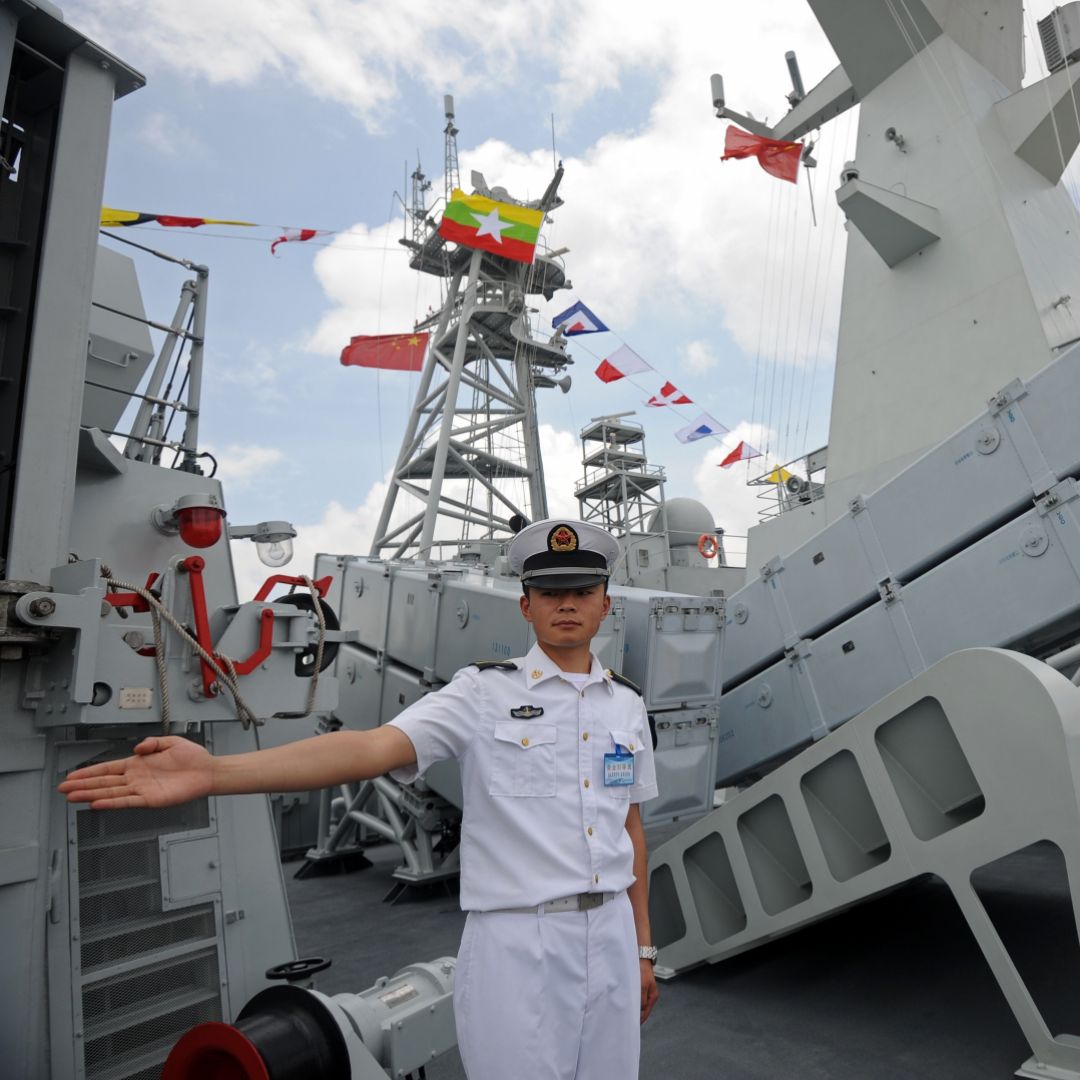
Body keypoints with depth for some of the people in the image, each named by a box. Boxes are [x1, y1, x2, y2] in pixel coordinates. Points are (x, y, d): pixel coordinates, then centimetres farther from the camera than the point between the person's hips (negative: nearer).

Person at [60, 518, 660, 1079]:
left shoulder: (628, 703, 5)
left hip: (610, 937, 5)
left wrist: (642, 948, 14)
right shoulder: (484, 691, -11)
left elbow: (631, 829, 12)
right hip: (516, 942, -4)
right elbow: (371, 747, -25)